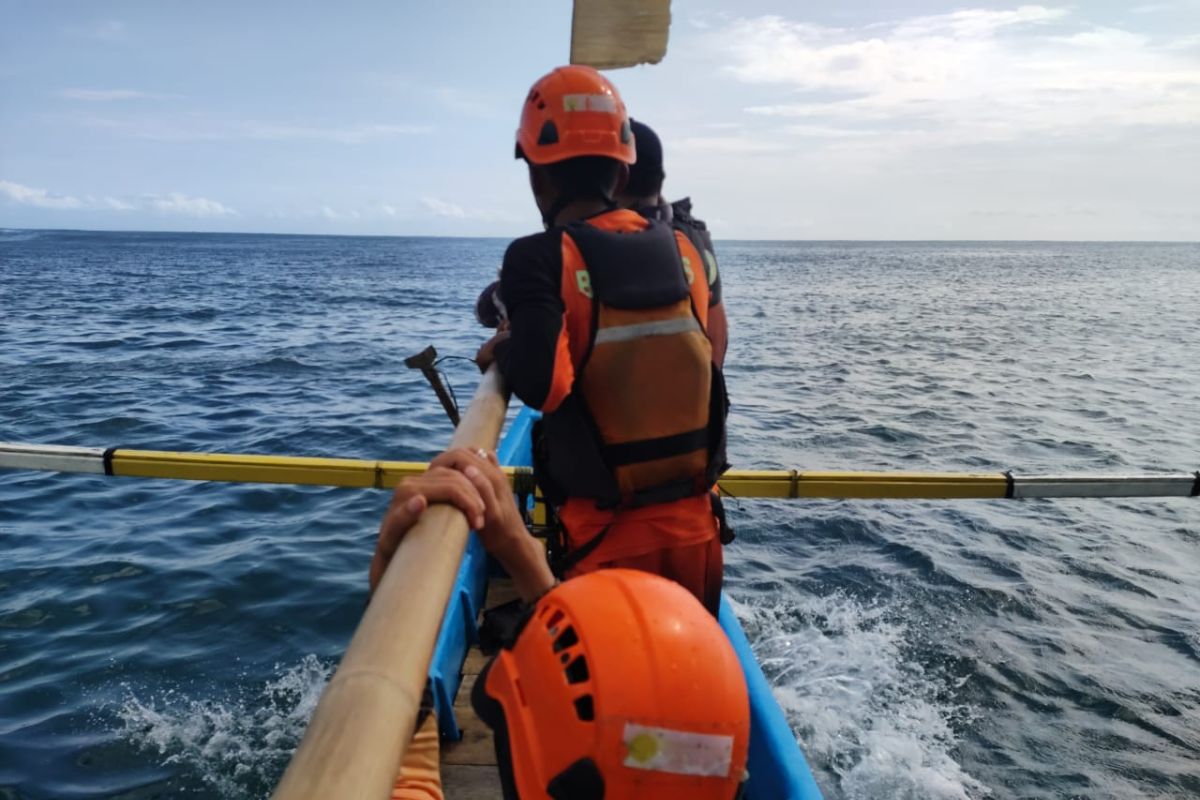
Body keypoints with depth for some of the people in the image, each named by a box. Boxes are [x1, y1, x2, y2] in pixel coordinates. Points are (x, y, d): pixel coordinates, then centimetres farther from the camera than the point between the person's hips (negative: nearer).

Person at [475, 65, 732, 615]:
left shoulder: (541, 258, -14)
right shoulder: (683, 250, 2)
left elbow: (541, 382, -28)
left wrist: (502, 353, -8)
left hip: (605, 538, -4)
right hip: (695, 527, 5)